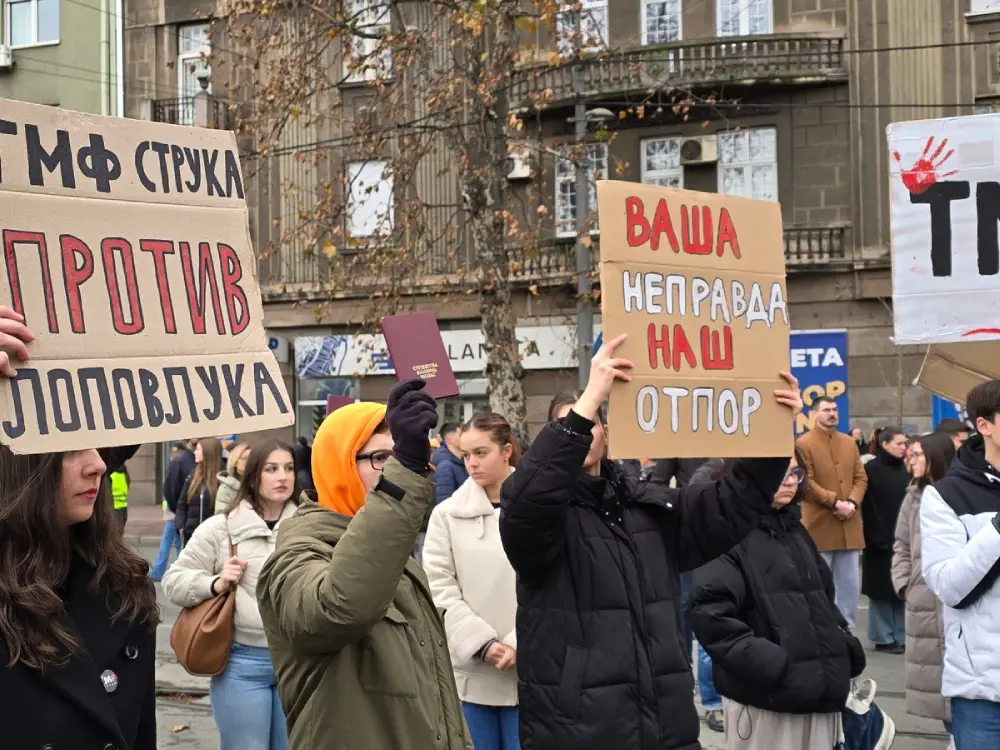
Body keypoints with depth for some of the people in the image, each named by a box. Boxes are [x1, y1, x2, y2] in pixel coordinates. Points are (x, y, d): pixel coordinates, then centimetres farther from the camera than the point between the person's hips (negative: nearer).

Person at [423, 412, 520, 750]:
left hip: (527, 668, 0)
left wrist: (519, 644, -12)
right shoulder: (447, 514, 1)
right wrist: (482, 643, -12)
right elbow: (440, 587, -3)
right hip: (470, 670, 1)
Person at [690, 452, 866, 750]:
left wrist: (845, 645, 9)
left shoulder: (796, 531, 16)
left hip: (818, 690, 7)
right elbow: (710, 615, -19)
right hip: (764, 698, -7)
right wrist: (769, 664, -22)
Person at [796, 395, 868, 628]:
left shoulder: (849, 442, 13)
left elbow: (861, 477, 10)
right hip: (819, 526, -5)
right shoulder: (803, 444, -6)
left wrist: (852, 502, -8)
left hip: (849, 525, 6)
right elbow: (806, 483, -12)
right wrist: (835, 502, -17)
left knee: (851, 584, 9)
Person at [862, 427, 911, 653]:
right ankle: (884, 637, 7)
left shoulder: (905, 469, 14)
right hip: (880, 539, -6)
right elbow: (868, 507, -12)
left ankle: (902, 636, 12)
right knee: (882, 590, 0)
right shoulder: (871, 469, -7)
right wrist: (876, 536, -17)